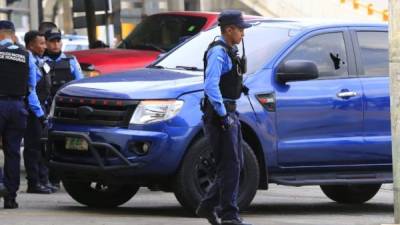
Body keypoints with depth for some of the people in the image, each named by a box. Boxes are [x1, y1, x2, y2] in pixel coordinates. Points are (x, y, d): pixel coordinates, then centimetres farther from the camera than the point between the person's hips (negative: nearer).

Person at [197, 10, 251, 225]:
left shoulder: (229, 52, 17)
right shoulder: (218, 52, -14)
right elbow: (211, 86, -23)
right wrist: (223, 114, -23)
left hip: (229, 113, 10)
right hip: (219, 114, -10)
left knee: (234, 165, 12)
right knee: (229, 166, -8)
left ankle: (207, 206, 18)